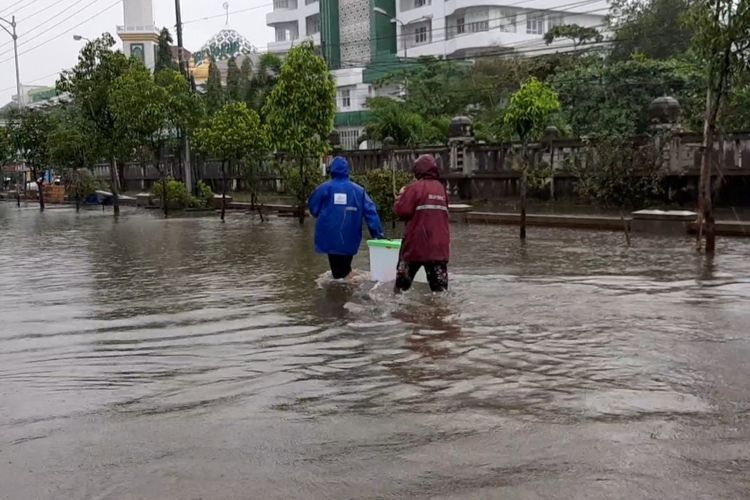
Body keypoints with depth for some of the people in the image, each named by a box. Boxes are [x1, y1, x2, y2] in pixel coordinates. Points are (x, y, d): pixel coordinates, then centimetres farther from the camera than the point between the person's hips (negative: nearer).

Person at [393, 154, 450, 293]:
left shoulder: (415, 187, -9)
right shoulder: (441, 188, 10)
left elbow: (402, 211, -14)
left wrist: (402, 195, 4)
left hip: (416, 245, -4)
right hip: (439, 246, 5)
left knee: (402, 283, 11)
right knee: (439, 287, 3)